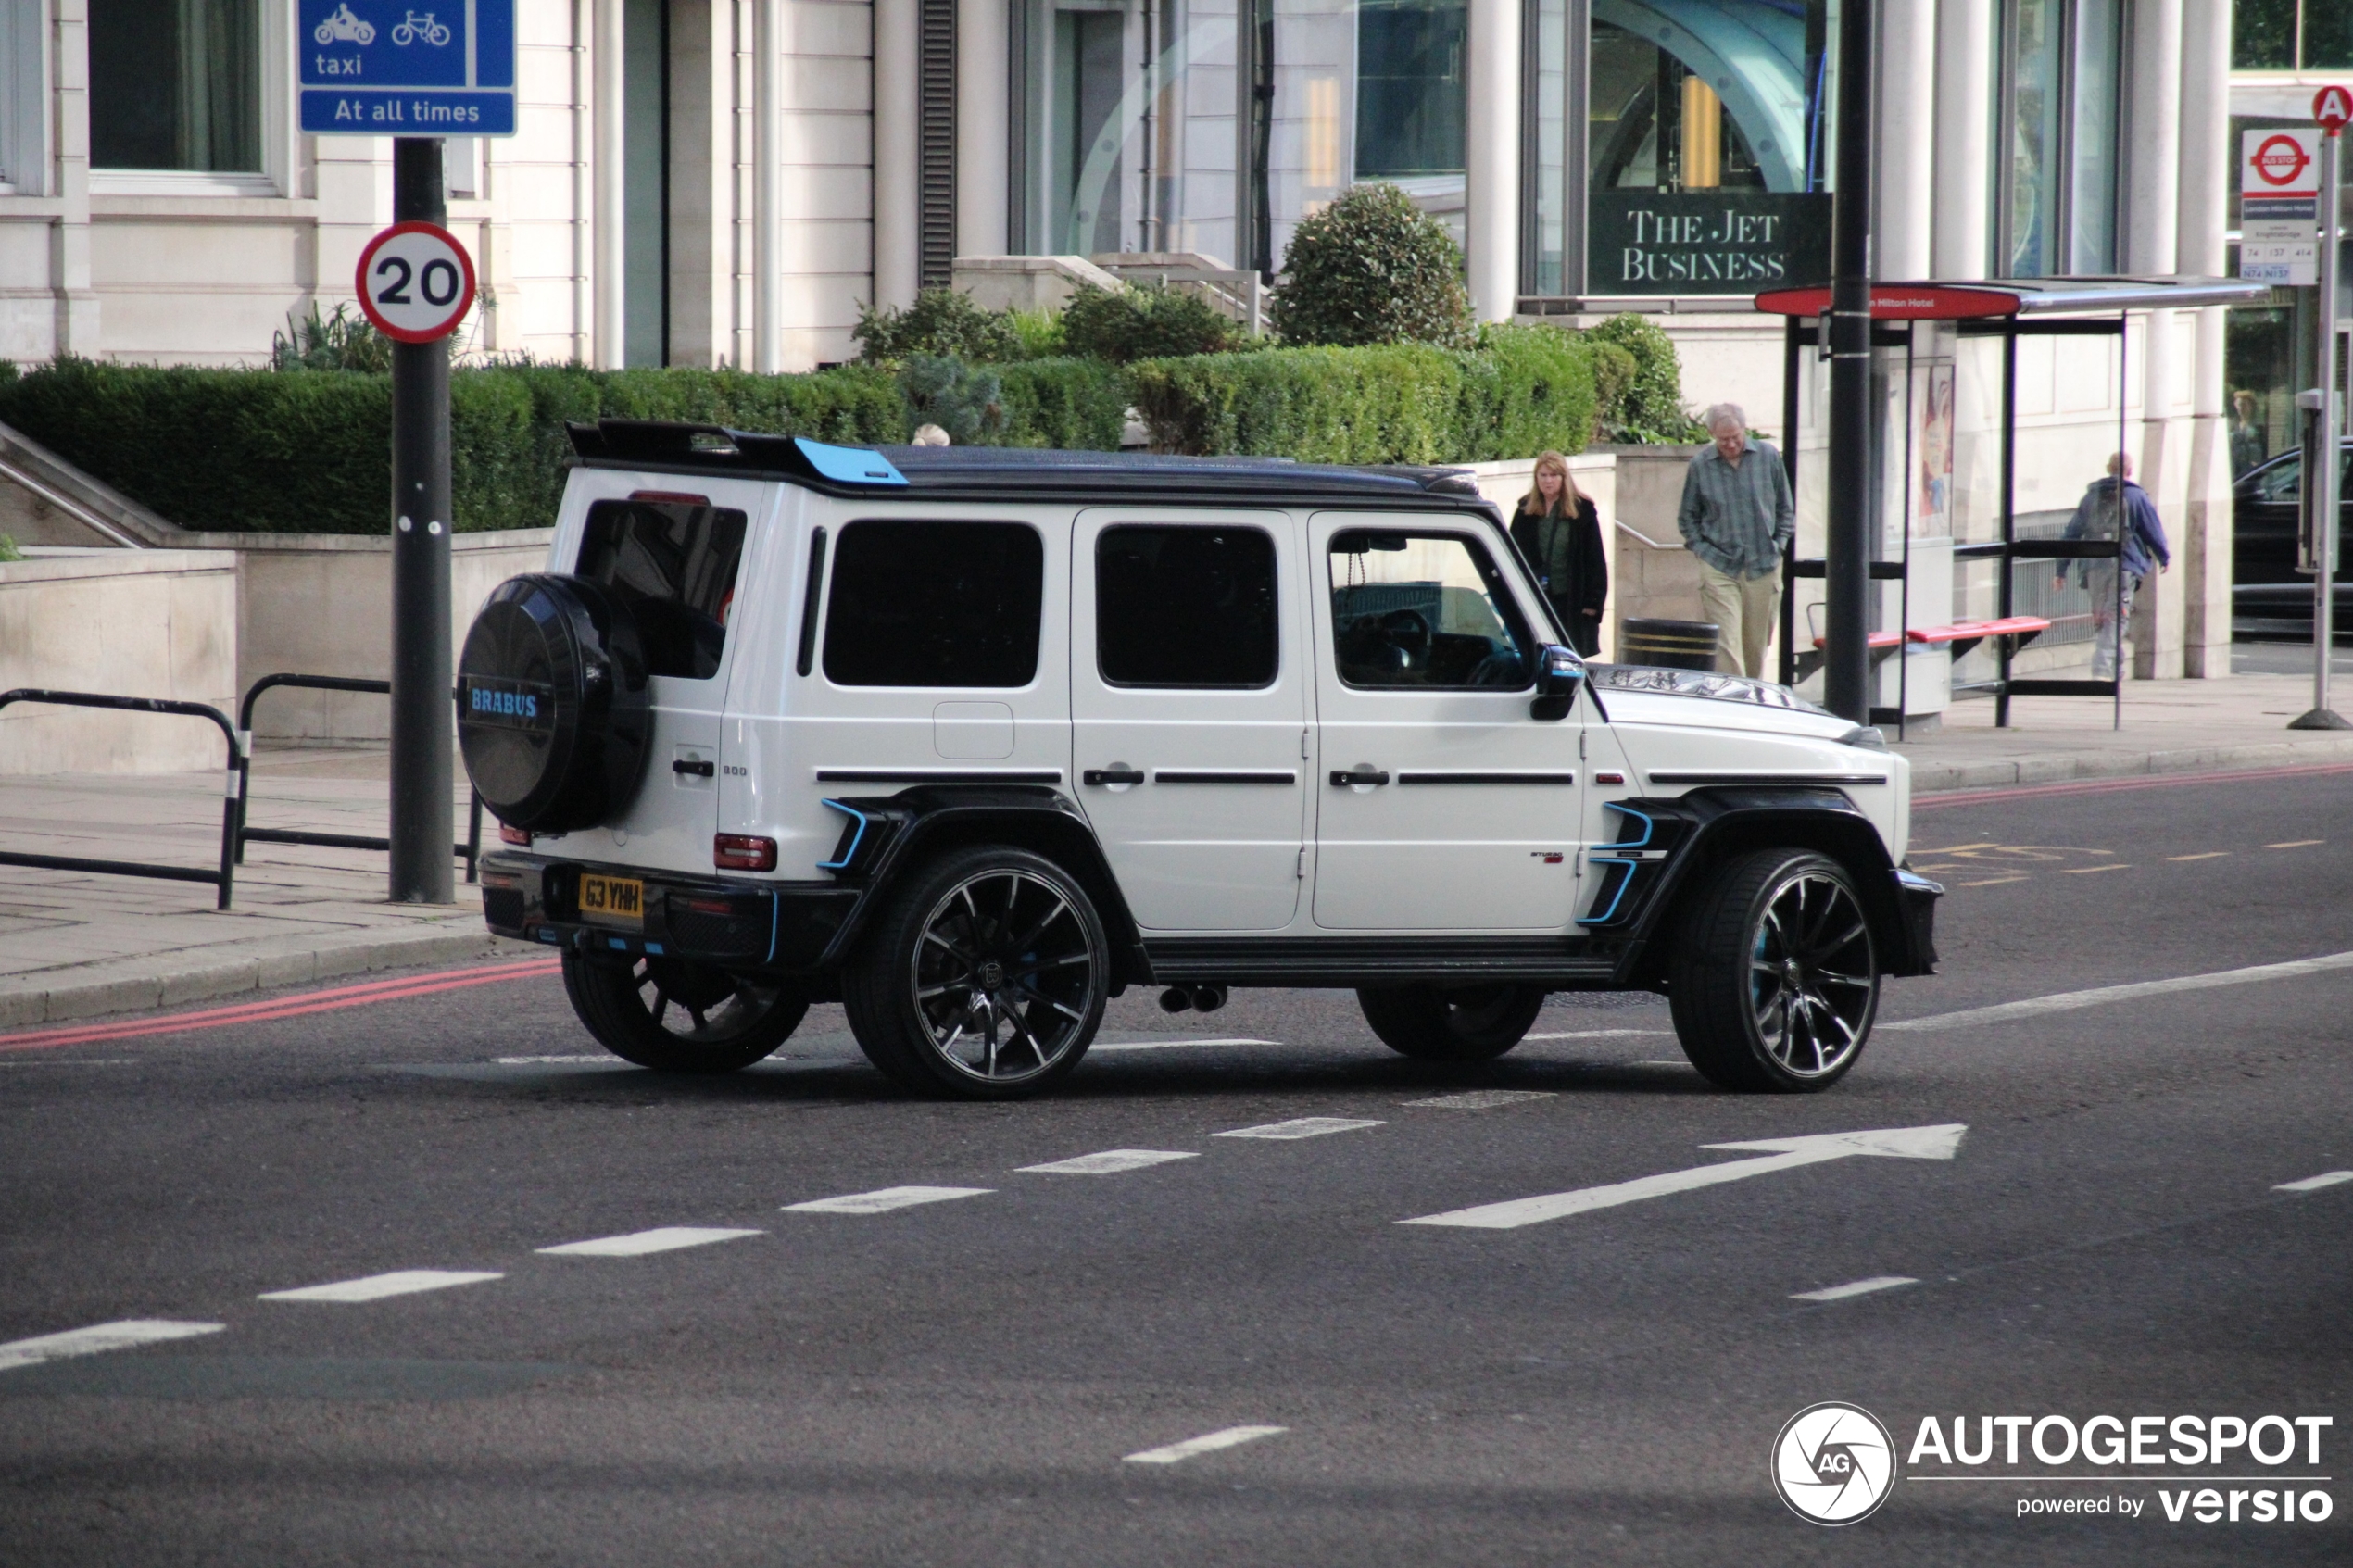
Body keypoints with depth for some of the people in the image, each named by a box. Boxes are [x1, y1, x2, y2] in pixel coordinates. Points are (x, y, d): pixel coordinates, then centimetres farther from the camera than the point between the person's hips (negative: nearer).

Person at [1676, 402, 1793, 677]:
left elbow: (1786, 508, 13)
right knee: (1726, 645, -11)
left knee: (1757, 644, 9)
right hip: (1718, 568, -2)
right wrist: (1702, 549, -1)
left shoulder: (1768, 457, 2)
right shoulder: (1700, 466, 0)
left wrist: (1778, 545, 5)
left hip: (1763, 568, 2)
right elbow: (1687, 517, 11)